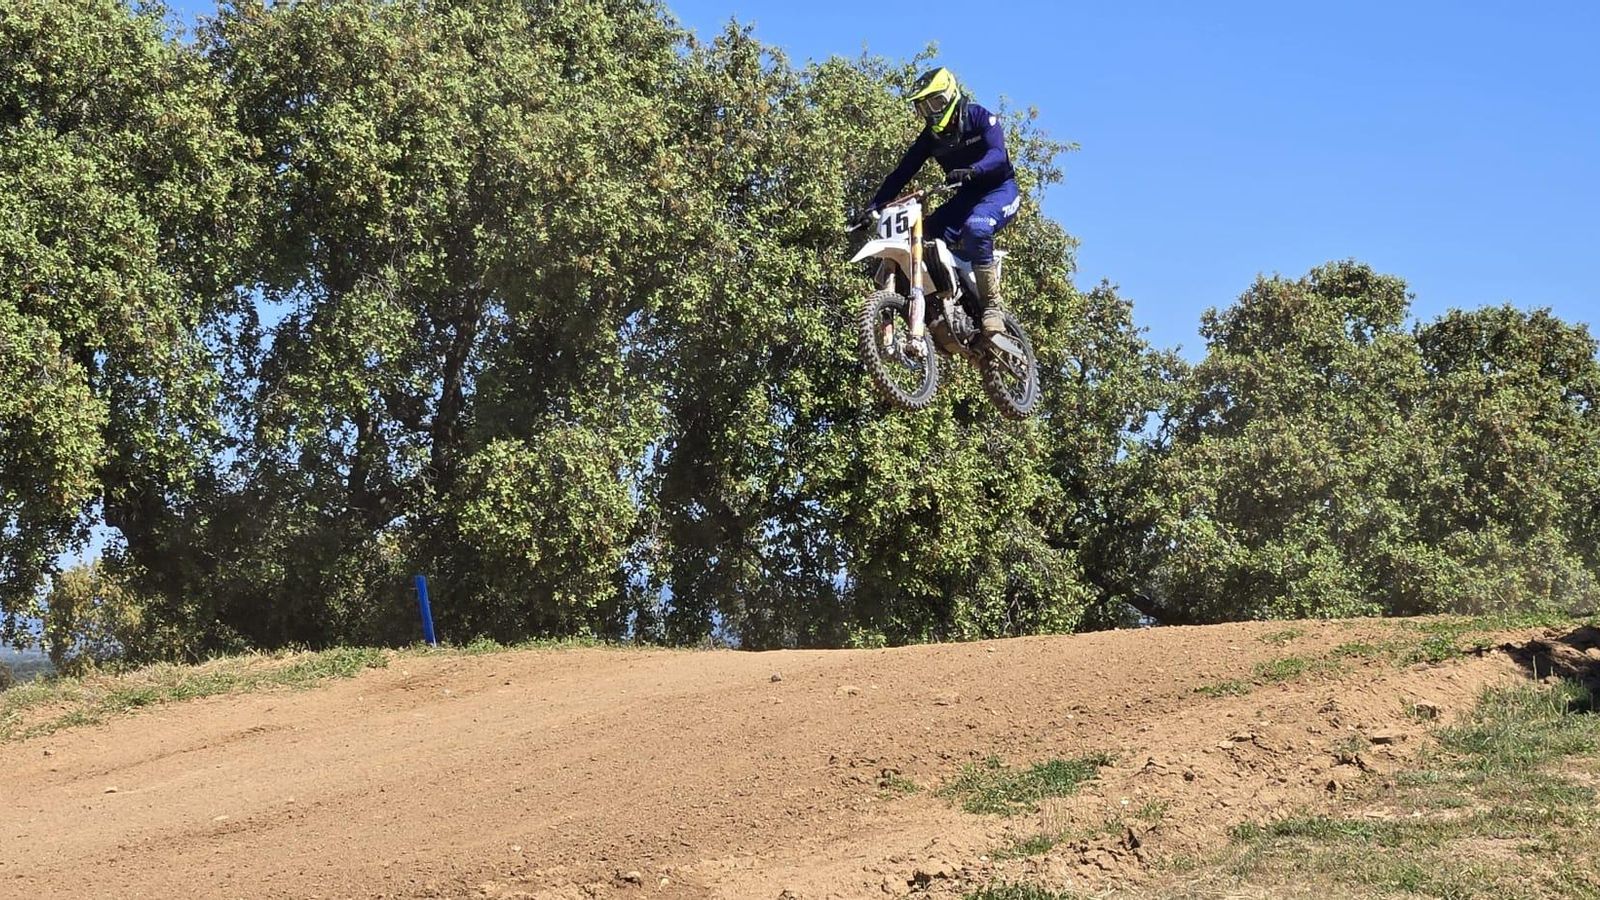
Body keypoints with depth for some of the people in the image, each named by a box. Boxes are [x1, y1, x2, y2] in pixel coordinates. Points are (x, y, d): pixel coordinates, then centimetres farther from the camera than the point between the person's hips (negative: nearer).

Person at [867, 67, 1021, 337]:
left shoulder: (980, 117, -11)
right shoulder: (930, 137, 5)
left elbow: (998, 154, -27)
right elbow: (902, 173, 1)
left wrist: (971, 170, -48)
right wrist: (874, 206, -11)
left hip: (1000, 190, -6)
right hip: (967, 196, 6)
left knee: (975, 228, -37)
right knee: (927, 236, -18)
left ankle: (992, 307, -32)